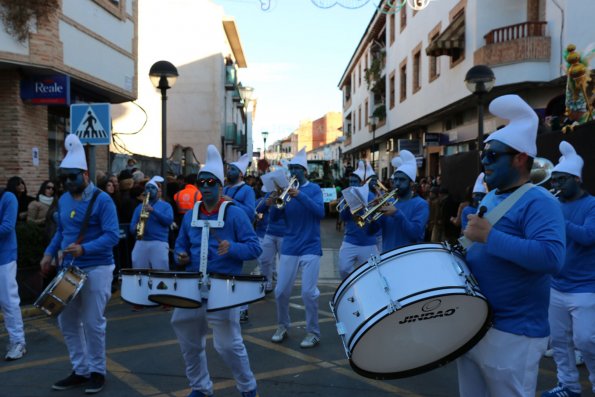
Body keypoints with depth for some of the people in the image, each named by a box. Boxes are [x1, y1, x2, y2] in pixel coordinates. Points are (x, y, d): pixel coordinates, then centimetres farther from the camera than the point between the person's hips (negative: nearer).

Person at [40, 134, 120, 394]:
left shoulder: (101, 200, -14)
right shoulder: (64, 200, 8)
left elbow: (112, 236, -20)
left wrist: (84, 249, -31)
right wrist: (50, 253, 6)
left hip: (96, 270, -7)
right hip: (68, 269, 7)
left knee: (93, 323, 0)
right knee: (67, 321, 11)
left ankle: (97, 372, 18)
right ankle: (80, 370, 25)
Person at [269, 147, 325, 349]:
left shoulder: (314, 189, 0)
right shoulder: (286, 189, 8)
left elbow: (320, 212, -16)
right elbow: (273, 217, 3)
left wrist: (300, 195, -26)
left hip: (310, 247, -3)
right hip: (289, 247, 3)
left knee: (308, 292, -7)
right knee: (281, 291, 4)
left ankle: (313, 332, 10)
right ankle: (282, 326, 26)